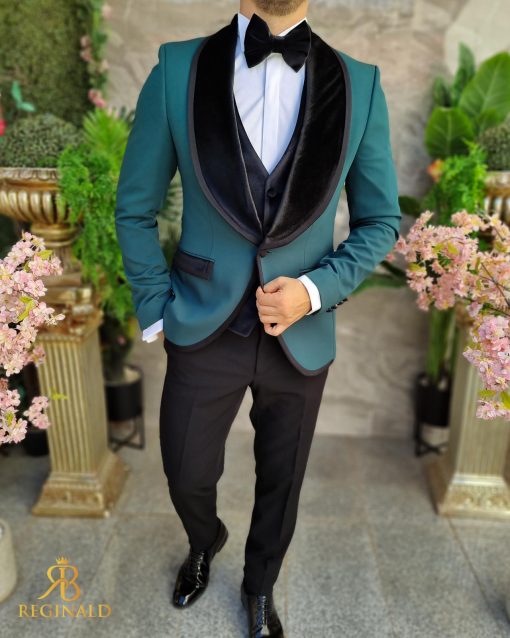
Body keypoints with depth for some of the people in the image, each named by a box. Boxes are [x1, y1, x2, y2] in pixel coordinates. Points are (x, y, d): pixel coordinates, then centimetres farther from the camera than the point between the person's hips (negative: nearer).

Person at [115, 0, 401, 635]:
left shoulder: (360, 85, -5)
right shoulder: (178, 69, -7)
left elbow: (380, 220, 2)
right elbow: (134, 209, 0)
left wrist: (316, 290, -12)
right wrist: (157, 312, -4)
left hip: (302, 337, 1)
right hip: (202, 330, 0)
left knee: (281, 482, 19)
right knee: (187, 478, 16)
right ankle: (203, 542, 55)